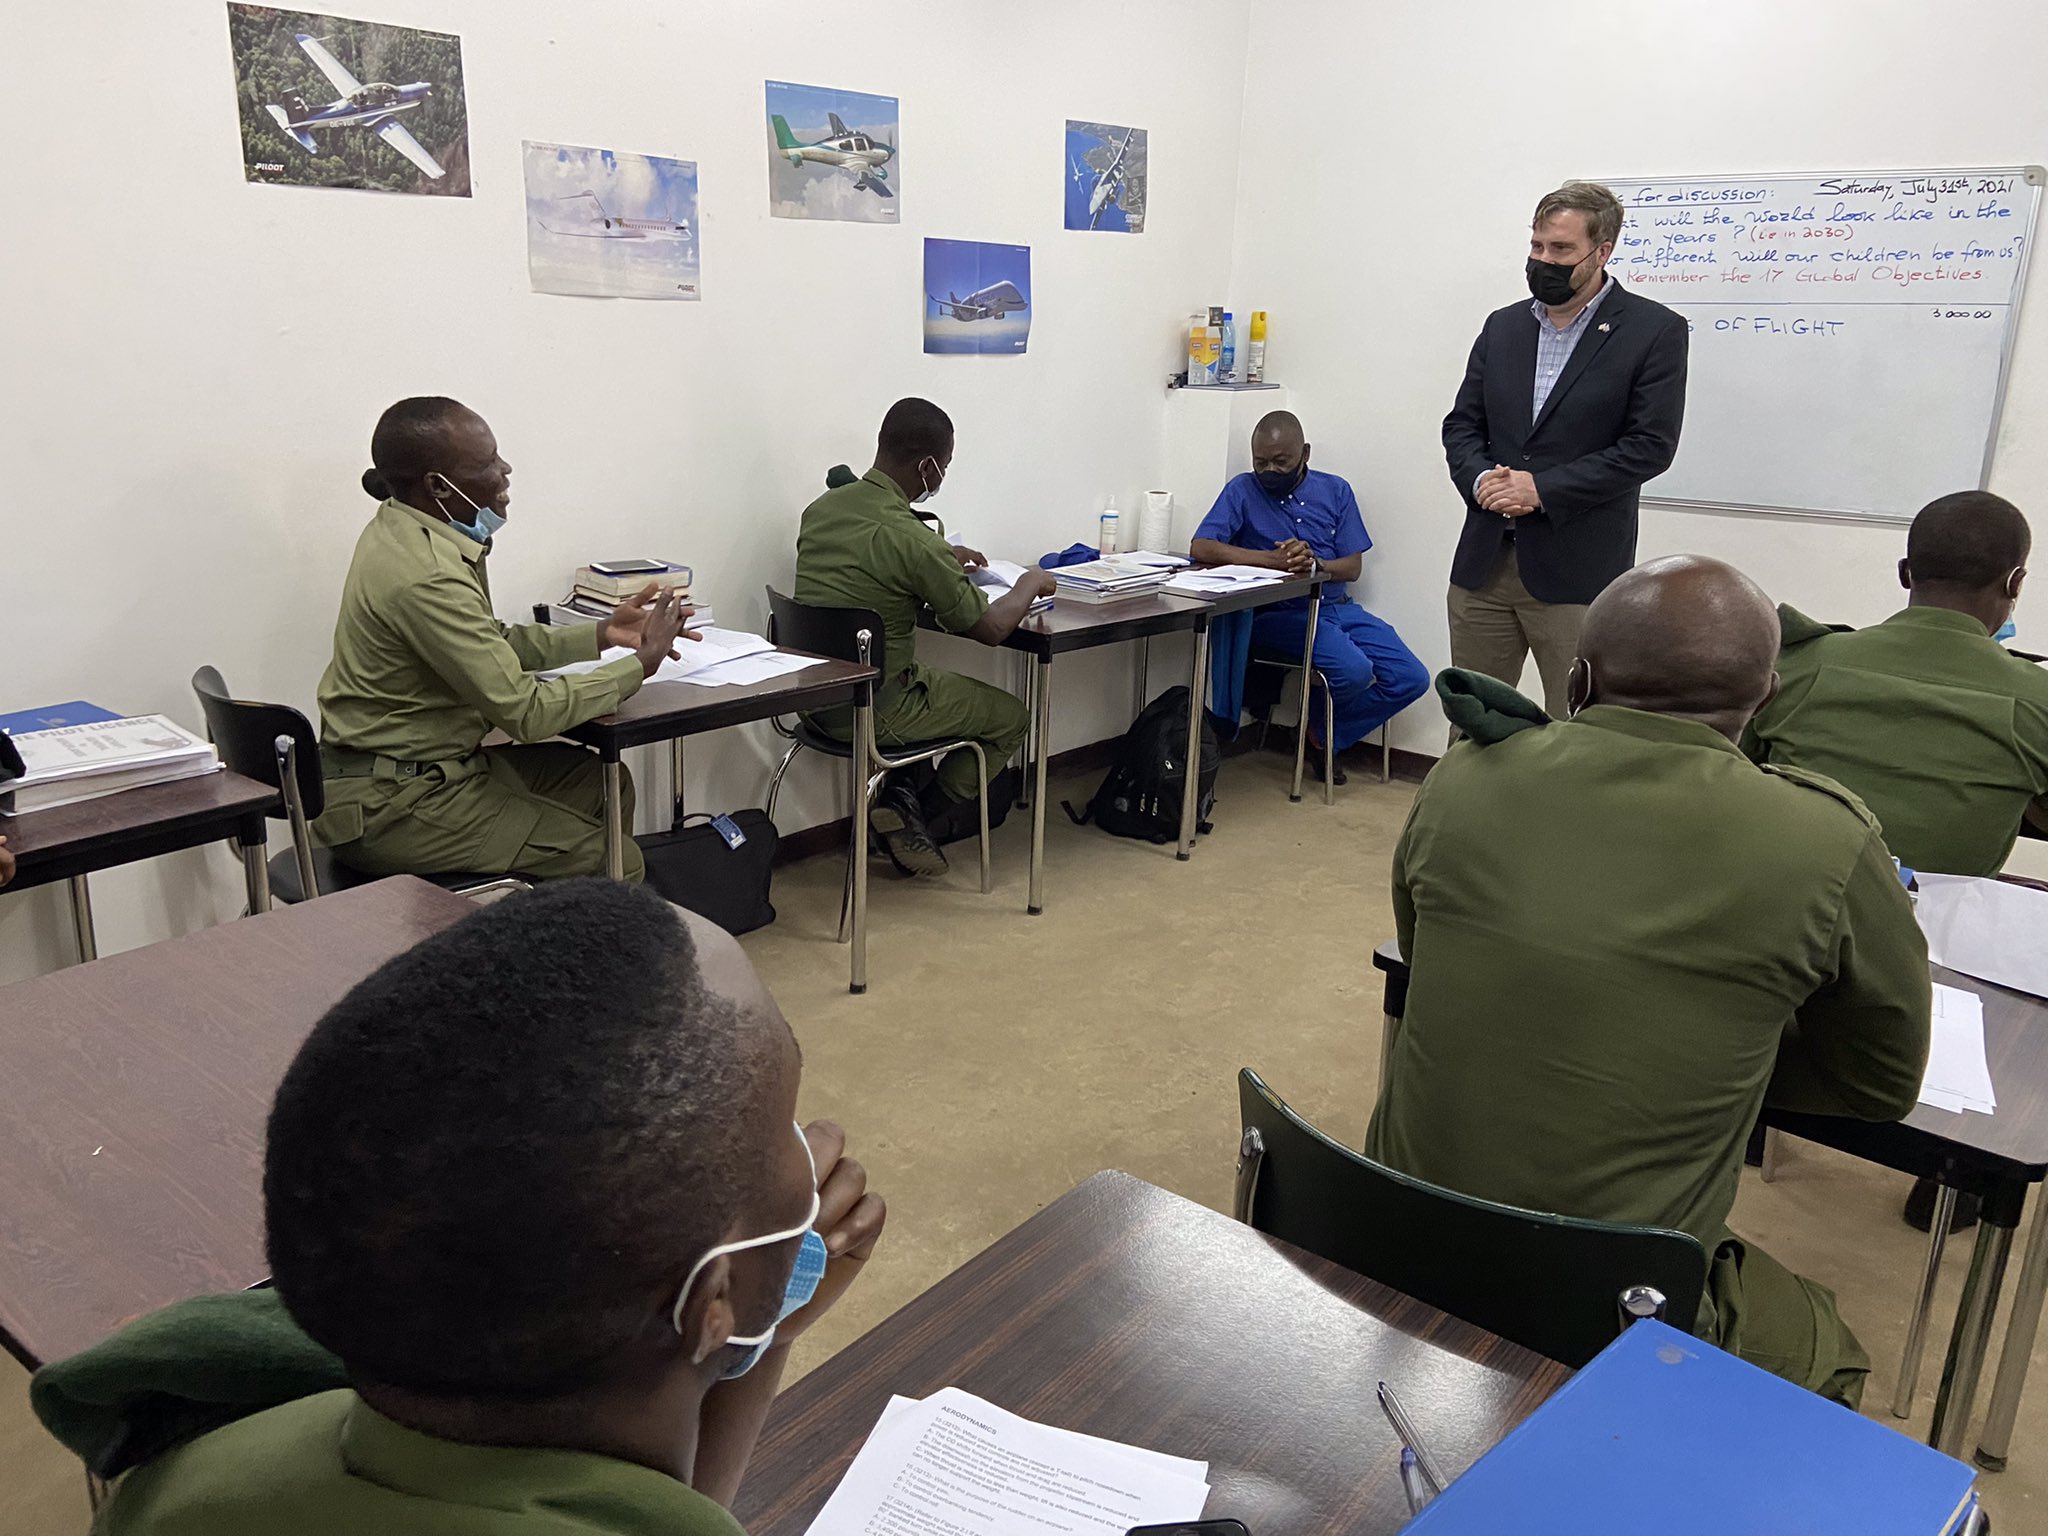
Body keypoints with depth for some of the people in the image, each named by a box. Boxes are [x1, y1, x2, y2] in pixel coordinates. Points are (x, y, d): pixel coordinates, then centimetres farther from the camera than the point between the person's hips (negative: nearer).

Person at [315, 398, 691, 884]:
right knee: (615, 864, -12)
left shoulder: (404, 527, 4)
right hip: (385, 806, -10)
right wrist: (641, 664, -13)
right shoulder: (426, 577, -27)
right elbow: (525, 710, -24)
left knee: (603, 782, 13)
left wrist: (601, 634, 3)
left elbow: (494, 645, 13)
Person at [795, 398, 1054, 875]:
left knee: (939, 684, 33)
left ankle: (898, 798, 21)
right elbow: (990, 629, -13)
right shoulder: (909, 536, -23)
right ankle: (911, 815, 9)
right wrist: (1031, 584, 5)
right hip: (872, 710, -8)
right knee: (1010, 717, 13)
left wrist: (941, 558, 21)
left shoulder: (820, 509, 1)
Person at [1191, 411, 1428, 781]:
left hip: (1337, 606, 5)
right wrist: (1273, 559, -23)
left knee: (1412, 679, -8)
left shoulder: (1335, 490, 10)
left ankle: (1323, 735, 10)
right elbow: (1200, 548, -14)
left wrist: (1315, 563, -19)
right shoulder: (1243, 490, 1)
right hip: (1279, 612, -5)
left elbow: (1353, 567, 5)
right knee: (1353, 670, -29)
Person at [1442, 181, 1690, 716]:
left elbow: (1650, 445, -10)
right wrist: (1478, 479, -9)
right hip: (1484, 562, 5)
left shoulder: (1654, 330, -3)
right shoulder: (1503, 326, 13)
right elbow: (1462, 424, 13)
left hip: (1577, 572, -4)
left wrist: (1543, 489, -16)